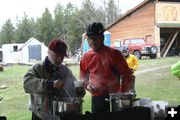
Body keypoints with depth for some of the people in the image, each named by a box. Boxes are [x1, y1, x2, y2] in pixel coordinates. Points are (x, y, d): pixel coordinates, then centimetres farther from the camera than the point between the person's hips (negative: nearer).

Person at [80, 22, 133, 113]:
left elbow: (126, 75, -1)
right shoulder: (85, 57, 6)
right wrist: (87, 86, -1)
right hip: (96, 98, 3)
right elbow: (83, 78, 20)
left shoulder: (114, 54, -5)